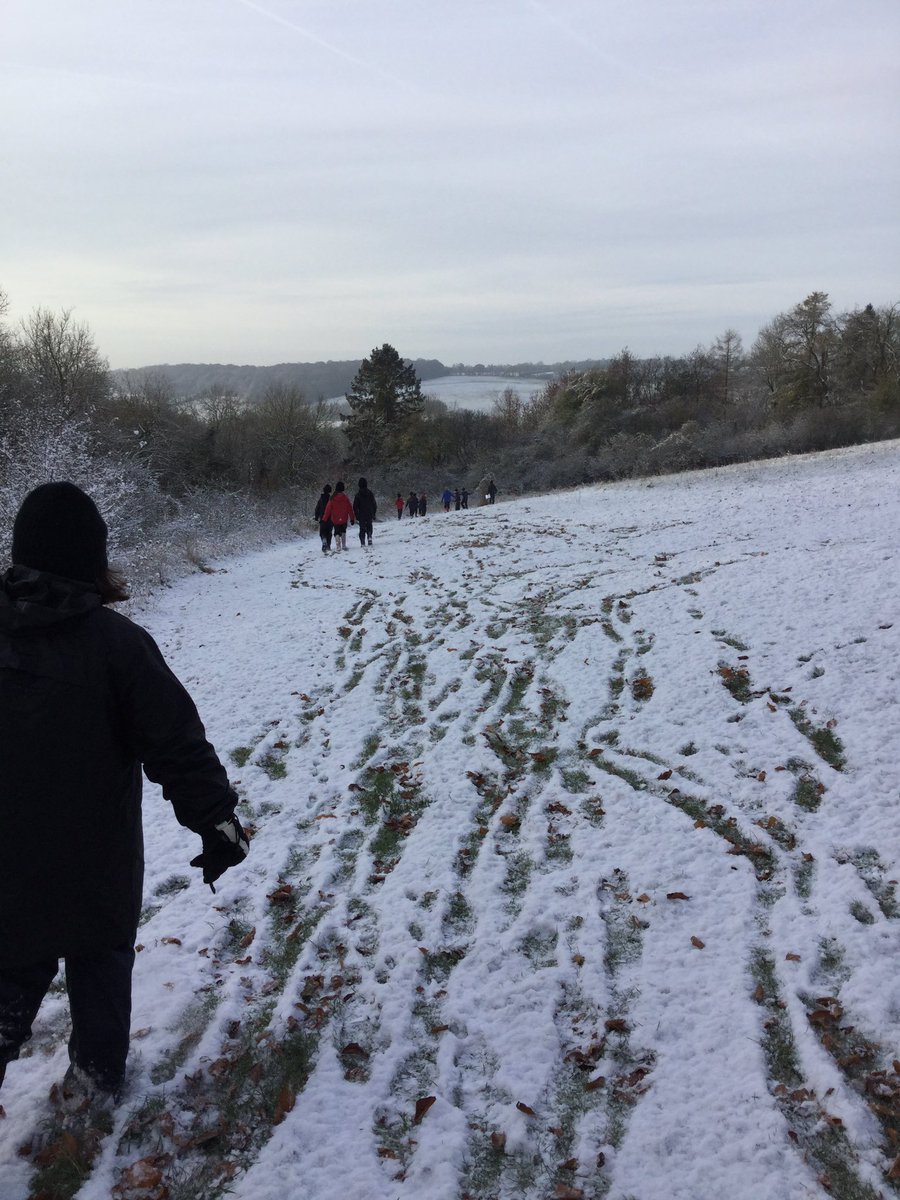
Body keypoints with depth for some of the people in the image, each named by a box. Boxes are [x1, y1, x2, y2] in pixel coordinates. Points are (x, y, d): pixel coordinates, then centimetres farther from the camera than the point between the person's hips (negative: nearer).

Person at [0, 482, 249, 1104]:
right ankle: (99, 1073, 37)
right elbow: (179, 745, -19)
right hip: (97, 865, -2)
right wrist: (219, 822, -10)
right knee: (102, 965, 21)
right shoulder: (115, 640, -20)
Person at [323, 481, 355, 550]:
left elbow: (328, 509, -1)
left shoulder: (332, 498, -4)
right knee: (343, 531, 20)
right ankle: (344, 545, 14)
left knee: (337, 532, 9)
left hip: (335, 519, 0)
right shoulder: (345, 497, -7)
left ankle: (338, 546, -9)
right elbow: (350, 508, -4)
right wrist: (352, 518, 3)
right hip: (344, 519, 0)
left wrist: (325, 519, 6)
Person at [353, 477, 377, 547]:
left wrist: (357, 516, 5)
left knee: (362, 529, 3)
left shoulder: (358, 495, -5)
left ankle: (362, 543, -5)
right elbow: (374, 505, 5)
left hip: (361, 515, -2)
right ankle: (369, 539, -5)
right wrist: (374, 514, 13)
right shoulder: (370, 493, 1)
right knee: (369, 528, 13)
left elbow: (355, 507, -4)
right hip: (370, 515, 2)